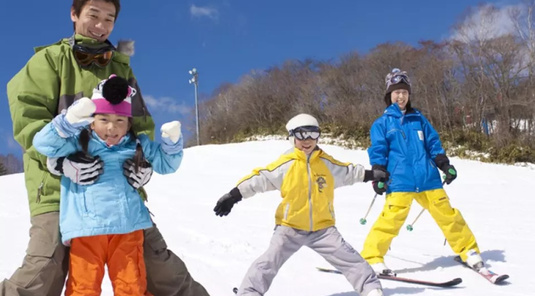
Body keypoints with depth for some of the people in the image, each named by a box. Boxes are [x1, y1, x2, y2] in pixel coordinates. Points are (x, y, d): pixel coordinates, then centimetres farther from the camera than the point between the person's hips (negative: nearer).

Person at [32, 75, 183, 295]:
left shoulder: (137, 145, 11)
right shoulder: (79, 143, 3)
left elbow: (165, 163, 21)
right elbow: (44, 143, -8)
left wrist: (171, 142, 1)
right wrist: (69, 121, -23)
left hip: (128, 227, 2)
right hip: (86, 228, -2)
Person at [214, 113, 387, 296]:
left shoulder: (327, 163, 2)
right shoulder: (285, 164, -9)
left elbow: (348, 172, 20)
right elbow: (260, 178, -10)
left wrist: (372, 175, 24)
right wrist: (234, 195, -16)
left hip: (322, 228, 2)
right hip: (290, 227, -2)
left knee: (349, 259, 1)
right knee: (269, 262, -7)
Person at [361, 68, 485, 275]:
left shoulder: (418, 119, 15)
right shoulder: (382, 123, 5)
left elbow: (433, 144, 17)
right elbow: (377, 151, 0)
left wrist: (445, 165, 9)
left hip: (428, 178, 4)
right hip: (399, 181, -4)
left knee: (446, 213, 8)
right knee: (392, 217, -16)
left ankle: (468, 251, 25)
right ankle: (372, 258, -6)